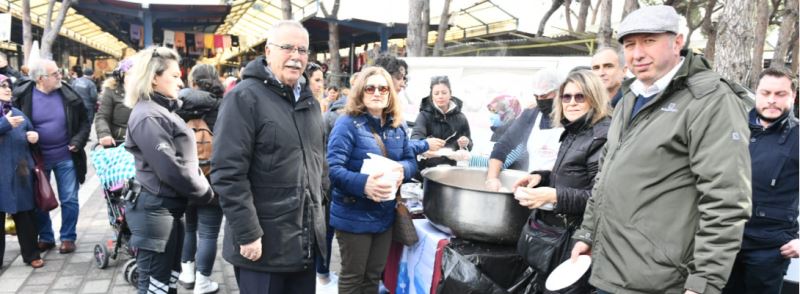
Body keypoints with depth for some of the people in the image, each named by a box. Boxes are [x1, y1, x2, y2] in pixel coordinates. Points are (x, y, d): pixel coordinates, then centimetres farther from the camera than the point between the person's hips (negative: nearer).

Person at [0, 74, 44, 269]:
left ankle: (31, 254, 19)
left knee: (25, 214, 9)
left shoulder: (17, 113, 15)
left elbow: (30, 132, 22)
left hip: (20, 172, 4)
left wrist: (34, 136, 1)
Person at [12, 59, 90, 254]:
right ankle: (45, 238, 27)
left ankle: (68, 238, 19)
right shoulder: (23, 96, -7)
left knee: (69, 200, 4)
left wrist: (78, 141, -11)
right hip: (37, 158, 0)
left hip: (66, 157, 0)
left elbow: (84, 122, 3)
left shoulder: (68, 95, -4)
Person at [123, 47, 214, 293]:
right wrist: (206, 193, -10)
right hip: (155, 211, -10)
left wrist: (202, 187, 5)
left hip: (169, 208, 10)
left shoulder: (162, 111, 15)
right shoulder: (148, 116, -17)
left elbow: (184, 160, 18)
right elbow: (171, 168, -23)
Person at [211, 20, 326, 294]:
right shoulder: (245, 97, -12)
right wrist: (248, 234, -19)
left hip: (306, 241, 7)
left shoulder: (309, 101, 12)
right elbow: (228, 172, -18)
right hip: (264, 244, -7)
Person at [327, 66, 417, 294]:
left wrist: (402, 170, -14)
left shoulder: (397, 126, 6)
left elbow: (411, 160, 10)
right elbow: (333, 168, -23)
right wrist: (363, 184, -38)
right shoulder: (347, 124, -15)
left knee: (374, 275, 20)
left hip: (385, 215, 6)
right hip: (354, 216, -6)